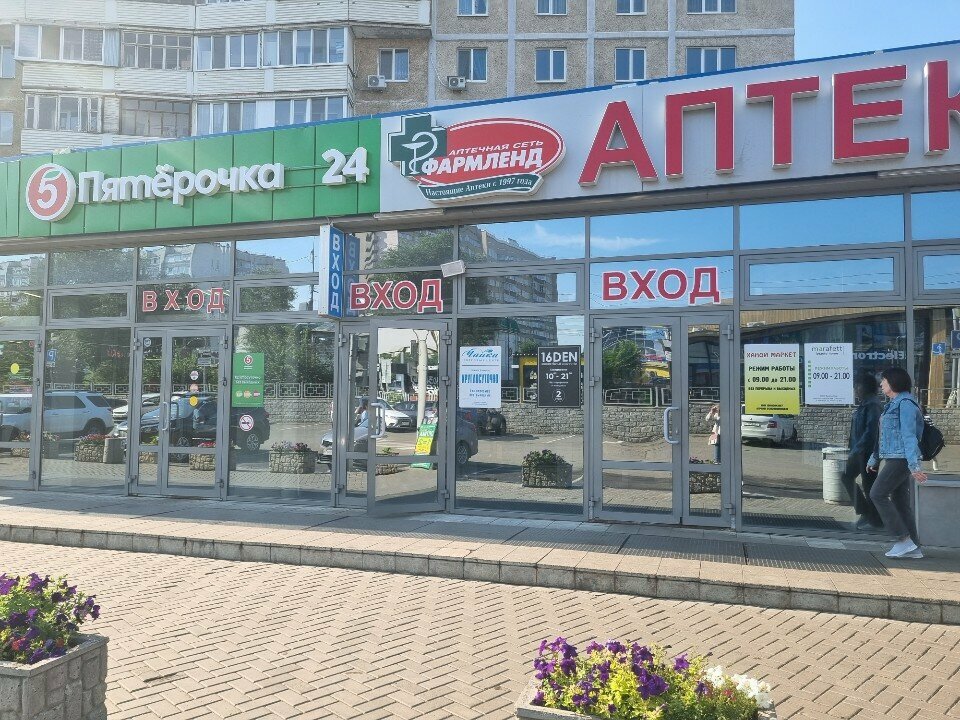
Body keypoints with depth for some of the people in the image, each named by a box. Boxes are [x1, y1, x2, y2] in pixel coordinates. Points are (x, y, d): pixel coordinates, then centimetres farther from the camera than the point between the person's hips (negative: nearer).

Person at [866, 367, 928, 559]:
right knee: (900, 501, 9)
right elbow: (885, 436, 25)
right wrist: (874, 459, 29)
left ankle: (904, 539, -7)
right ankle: (914, 548, 13)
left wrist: (914, 465, -25)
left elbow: (909, 435, -20)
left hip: (900, 459, -10)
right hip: (895, 459, 10)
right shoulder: (894, 404, 18)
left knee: (877, 494, -11)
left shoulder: (905, 403, -12)